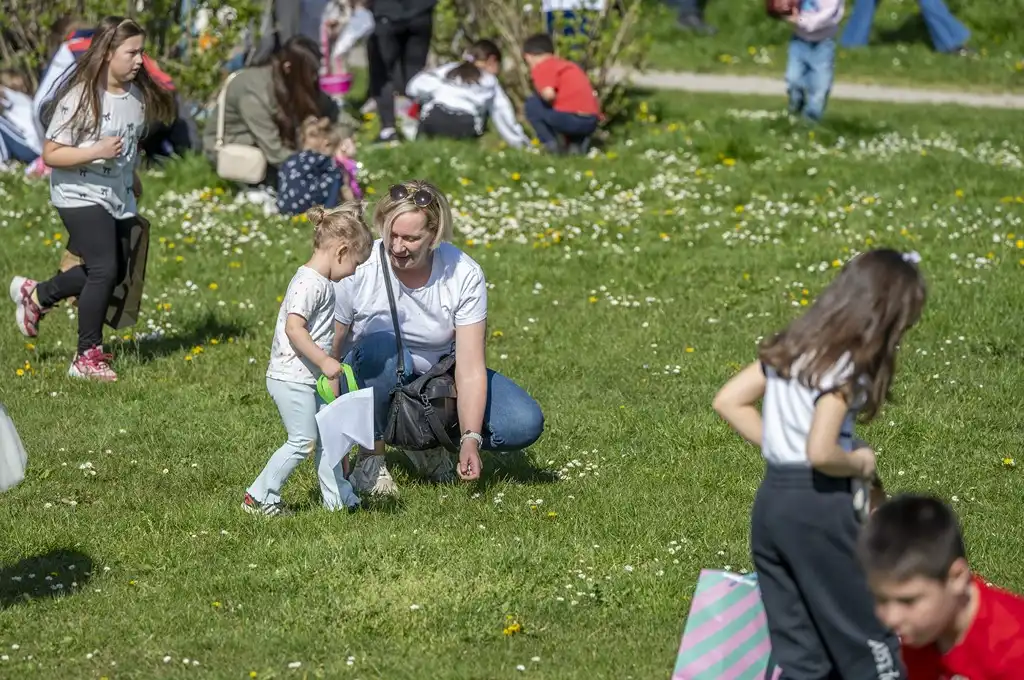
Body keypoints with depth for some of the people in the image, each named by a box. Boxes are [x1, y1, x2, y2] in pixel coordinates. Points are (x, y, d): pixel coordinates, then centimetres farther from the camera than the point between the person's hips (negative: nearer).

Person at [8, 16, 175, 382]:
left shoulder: (138, 95, 1)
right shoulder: (81, 97, -19)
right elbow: (51, 155, -18)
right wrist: (96, 151, -29)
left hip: (119, 198, 8)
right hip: (80, 196, -8)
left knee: (114, 271, 12)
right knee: (104, 270, -15)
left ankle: (36, 295, 33)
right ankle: (87, 357, -3)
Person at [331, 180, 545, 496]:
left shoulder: (464, 275, -18)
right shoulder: (358, 271, -23)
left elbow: (470, 367, -20)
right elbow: (328, 355, -17)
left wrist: (470, 440, -33)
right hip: (372, 384, -2)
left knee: (525, 424, -18)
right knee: (383, 347, -39)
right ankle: (372, 457, -17)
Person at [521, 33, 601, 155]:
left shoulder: (541, 67, 3)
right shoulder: (569, 65, 27)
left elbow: (549, 94, -14)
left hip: (571, 118, -7)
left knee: (532, 104, 11)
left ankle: (552, 144, 3)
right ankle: (578, 142, 12)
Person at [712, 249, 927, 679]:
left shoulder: (793, 345, 8)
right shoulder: (844, 366, -17)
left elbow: (729, 402, 12)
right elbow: (821, 454, -26)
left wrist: (778, 444, 9)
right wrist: (859, 464, -6)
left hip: (771, 501, 8)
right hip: (818, 508, -8)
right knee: (867, 636, 6)